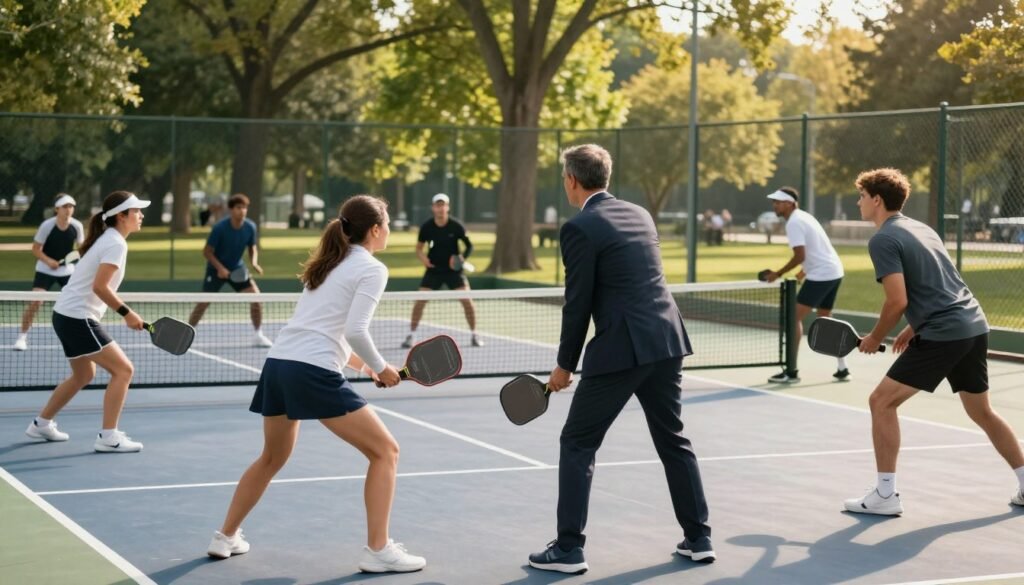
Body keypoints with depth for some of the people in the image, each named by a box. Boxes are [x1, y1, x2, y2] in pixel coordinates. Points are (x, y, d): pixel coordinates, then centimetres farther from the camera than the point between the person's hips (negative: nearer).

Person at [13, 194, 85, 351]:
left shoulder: (77, 226, -10)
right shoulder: (47, 226, -18)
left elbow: (81, 247, 5)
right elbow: (36, 249, -12)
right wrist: (48, 261, -27)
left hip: (67, 269, 3)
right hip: (45, 269, -3)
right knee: (35, 301, -16)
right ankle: (22, 337, -5)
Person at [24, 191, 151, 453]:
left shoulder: (107, 239, 14)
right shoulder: (116, 244, -16)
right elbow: (99, 286, -23)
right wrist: (127, 312, -19)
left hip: (67, 315, 10)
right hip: (77, 317, -10)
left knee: (84, 375, 25)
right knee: (123, 369, -10)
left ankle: (41, 423, 35)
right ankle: (108, 437, -10)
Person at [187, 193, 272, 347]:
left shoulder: (250, 227, -12)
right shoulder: (220, 228, -23)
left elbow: (252, 249, 3)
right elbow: (207, 251, -16)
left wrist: (254, 262, -18)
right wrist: (220, 268, -27)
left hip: (237, 268, 4)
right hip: (217, 268, -4)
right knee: (204, 302, -7)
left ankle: (258, 335, 5)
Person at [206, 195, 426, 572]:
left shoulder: (328, 264, 23)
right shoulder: (371, 269, -1)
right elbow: (355, 331, -13)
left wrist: (363, 365, 23)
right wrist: (381, 368, 2)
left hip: (277, 364, 8)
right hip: (313, 372, -8)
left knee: (272, 458, 29)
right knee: (385, 452, 3)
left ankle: (226, 537, 35)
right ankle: (378, 551, -1)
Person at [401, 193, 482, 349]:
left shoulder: (456, 226, -12)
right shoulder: (426, 227, -8)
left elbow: (469, 246, -4)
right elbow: (419, 247, 6)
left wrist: (462, 256, -24)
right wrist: (422, 257, -16)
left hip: (453, 269, -1)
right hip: (433, 270, 1)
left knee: (467, 300, -11)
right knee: (420, 300, -9)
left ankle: (473, 335, 7)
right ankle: (411, 335, 6)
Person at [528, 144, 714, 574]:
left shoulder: (579, 229, -8)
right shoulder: (640, 214, 14)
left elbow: (578, 303, -8)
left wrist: (565, 364, 3)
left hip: (620, 349, -7)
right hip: (667, 341, 7)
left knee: (577, 444, 4)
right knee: (673, 441, 19)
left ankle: (568, 549, 4)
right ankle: (698, 538, 23)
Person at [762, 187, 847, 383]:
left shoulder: (794, 223, -14)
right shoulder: (803, 216, 16)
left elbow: (799, 256, -20)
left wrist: (778, 274, -11)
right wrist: (806, 270, 23)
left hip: (821, 275, -10)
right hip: (834, 271, 10)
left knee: (795, 317, -7)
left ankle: (791, 371, -9)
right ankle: (842, 368, 22)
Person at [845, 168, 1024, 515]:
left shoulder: (882, 240, -8)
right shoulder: (920, 228, 19)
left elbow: (897, 301, -16)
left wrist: (875, 338, 0)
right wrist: (913, 329, 23)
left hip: (943, 334, -9)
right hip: (975, 326, 9)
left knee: (882, 402, -2)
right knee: (982, 412, 21)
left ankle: (885, 495, -2)